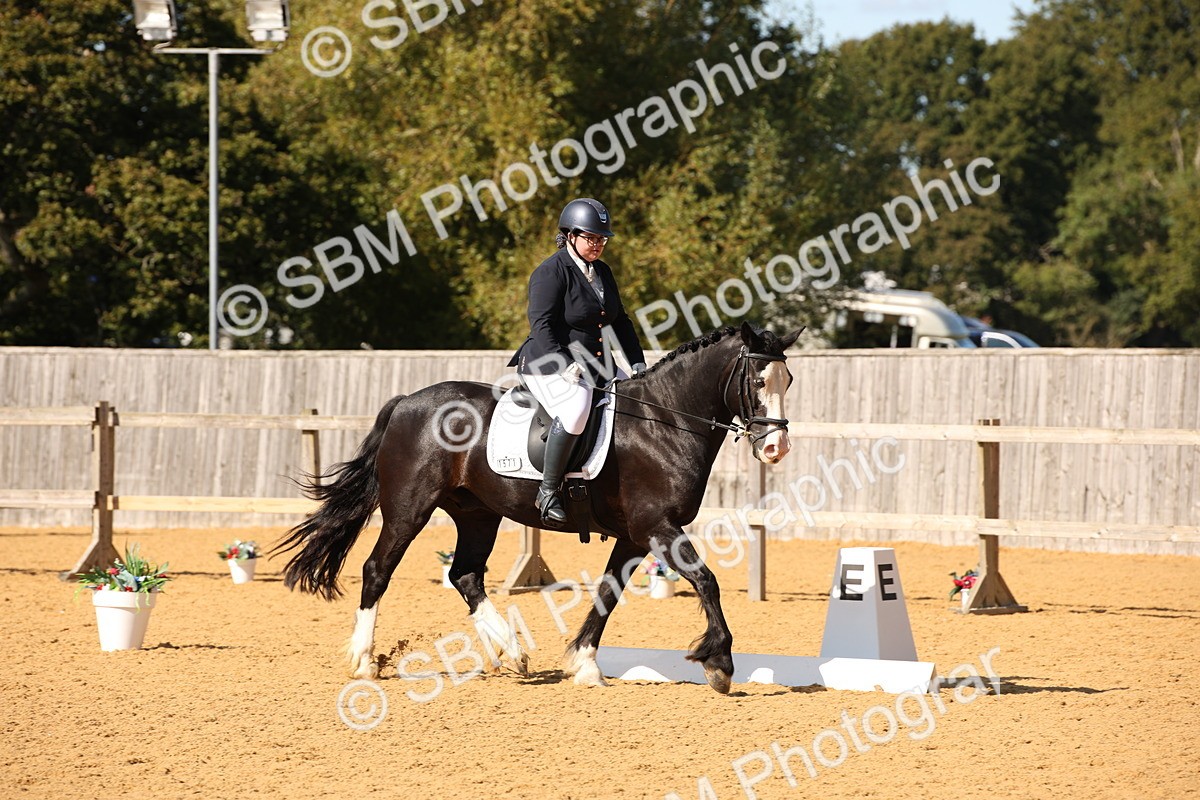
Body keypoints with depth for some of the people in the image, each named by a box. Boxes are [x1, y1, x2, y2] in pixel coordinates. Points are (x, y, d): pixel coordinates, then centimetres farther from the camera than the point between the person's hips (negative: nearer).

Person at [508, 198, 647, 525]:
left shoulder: (602, 271, 15)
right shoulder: (551, 272, -10)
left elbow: (621, 322, 21)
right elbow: (541, 325, -18)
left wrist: (638, 364, 10)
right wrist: (565, 366, -27)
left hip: (594, 368, 9)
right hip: (549, 367, -9)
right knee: (576, 408, -36)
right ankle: (548, 491, -28)